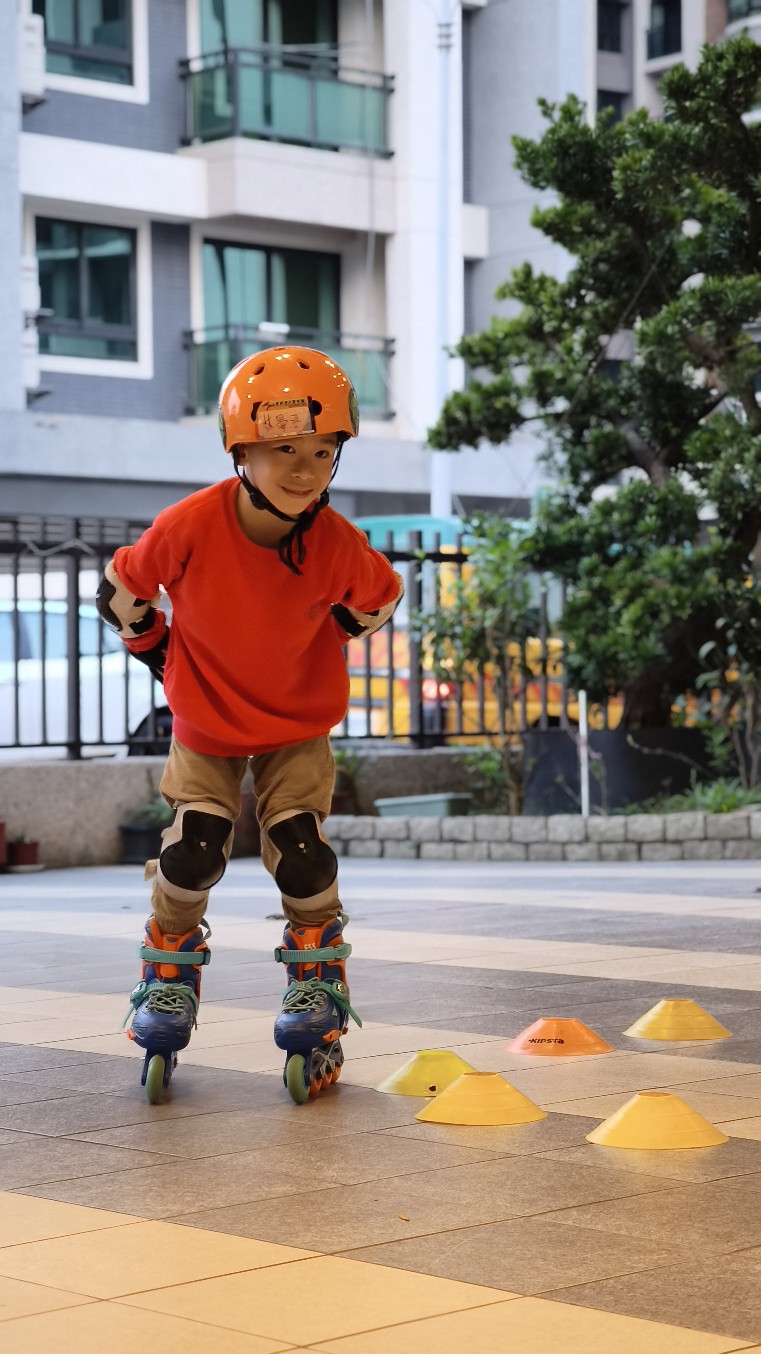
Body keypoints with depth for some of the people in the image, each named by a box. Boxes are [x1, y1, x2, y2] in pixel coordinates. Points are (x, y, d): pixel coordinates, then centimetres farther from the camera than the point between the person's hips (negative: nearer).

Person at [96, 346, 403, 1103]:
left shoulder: (337, 545, -24)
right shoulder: (190, 527, -29)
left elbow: (378, 599, 1)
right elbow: (120, 589, -9)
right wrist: (164, 657, 0)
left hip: (298, 723, 1)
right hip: (205, 719, 0)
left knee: (303, 861, -9)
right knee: (191, 856, -10)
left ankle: (316, 1017, 12)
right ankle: (163, 1011, 13)